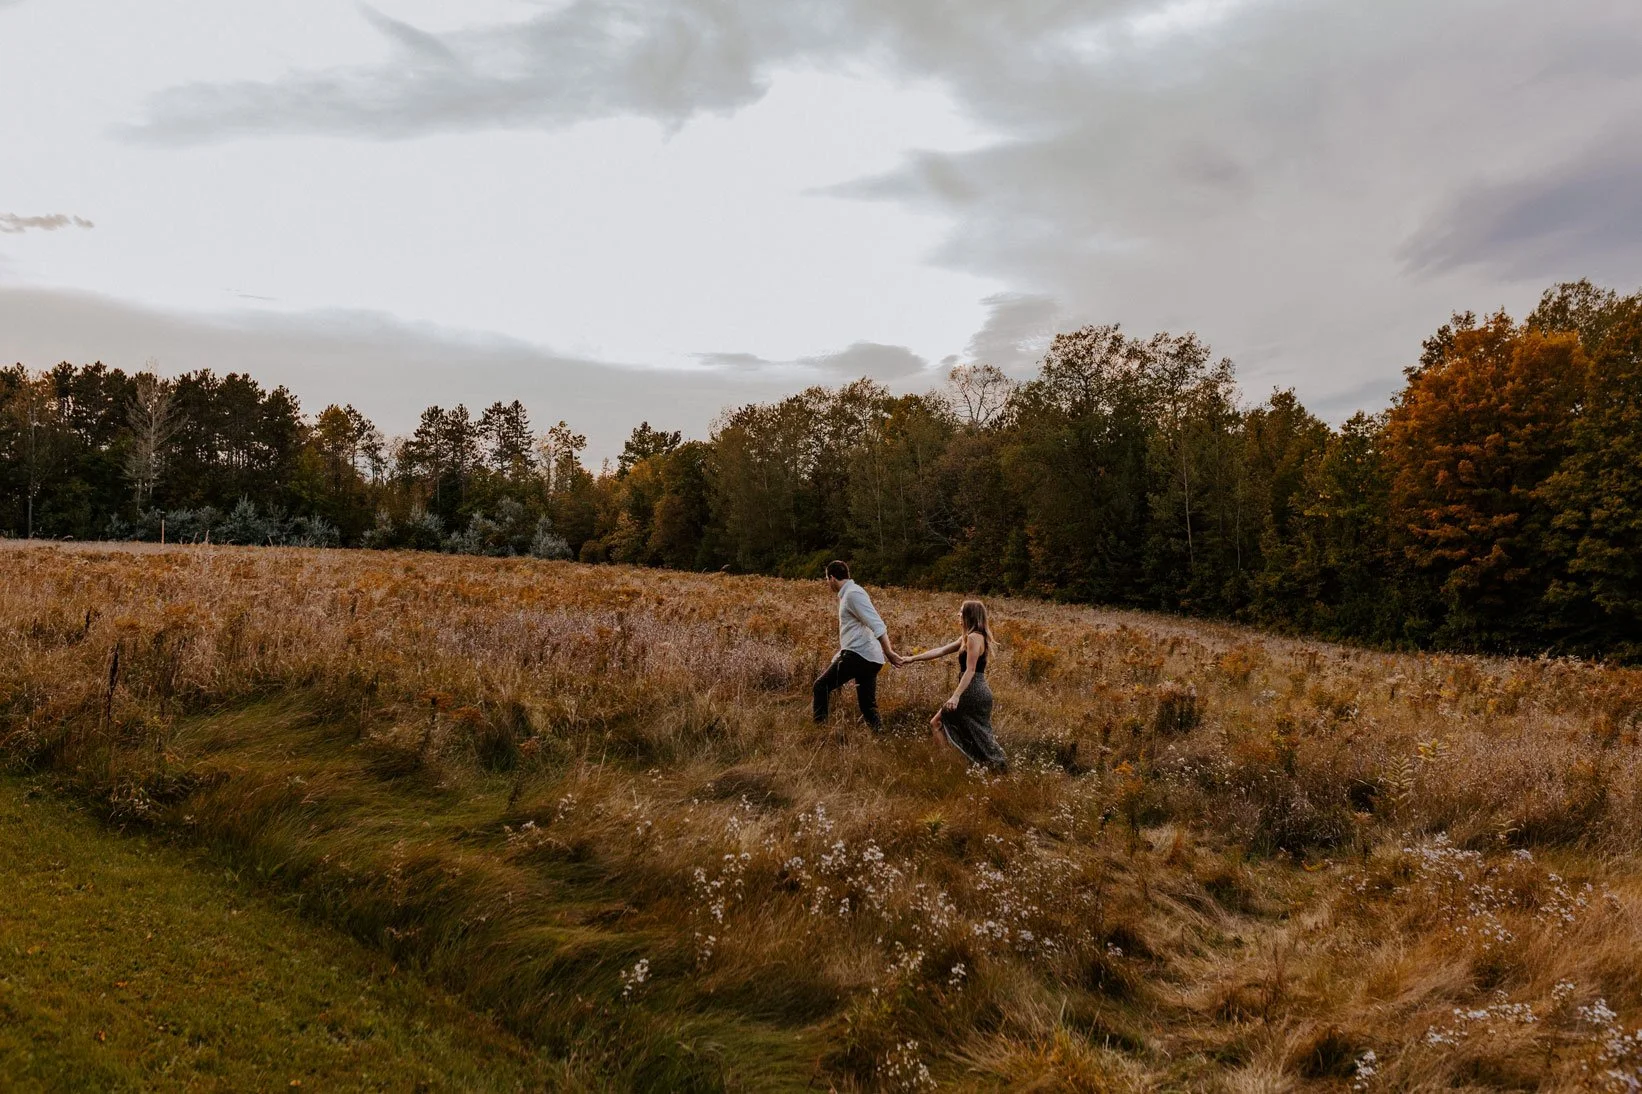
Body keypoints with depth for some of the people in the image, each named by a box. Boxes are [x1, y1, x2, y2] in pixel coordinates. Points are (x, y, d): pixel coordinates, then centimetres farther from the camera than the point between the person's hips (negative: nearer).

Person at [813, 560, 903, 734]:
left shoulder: (853, 594, -10)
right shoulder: (847, 594, 22)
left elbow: (877, 625, -19)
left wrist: (888, 652, -24)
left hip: (858, 655, -10)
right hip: (870, 658, 10)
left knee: (821, 686, -1)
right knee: (868, 706, 9)